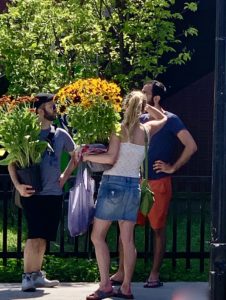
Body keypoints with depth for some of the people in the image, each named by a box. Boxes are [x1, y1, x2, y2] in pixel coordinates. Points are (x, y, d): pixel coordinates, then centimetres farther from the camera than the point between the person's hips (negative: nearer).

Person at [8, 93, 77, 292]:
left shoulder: (61, 134, 9)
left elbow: (76, 156, 25)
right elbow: (12, 161, -3)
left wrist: (65, 176, 14)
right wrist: (18, 185, -14)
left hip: (54, 193, 5)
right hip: (33, 193, -5)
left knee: (43, 237, 8)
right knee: (35, 236, -10)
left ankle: (37, 275, 17)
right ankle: (27, 277, -5)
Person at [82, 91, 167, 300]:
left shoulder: (120, 128, -8)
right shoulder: (146, 130, 7)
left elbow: (111, 158, -16)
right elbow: (162, 118, 29)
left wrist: (87, 157, -6)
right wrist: (145, 104, 22)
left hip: (114, 184, -5)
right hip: (134, 185, 5)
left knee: (97, 236, 0)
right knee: (127, 239, 7)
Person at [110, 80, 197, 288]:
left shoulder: (170, 120, -7)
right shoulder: (141, 120, 11)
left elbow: (191, 146, -14)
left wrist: (173, 167, -12)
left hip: (158, 183, -6)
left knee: (158, 229, 2)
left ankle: (155, 275, 8)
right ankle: (121, 273, 8)